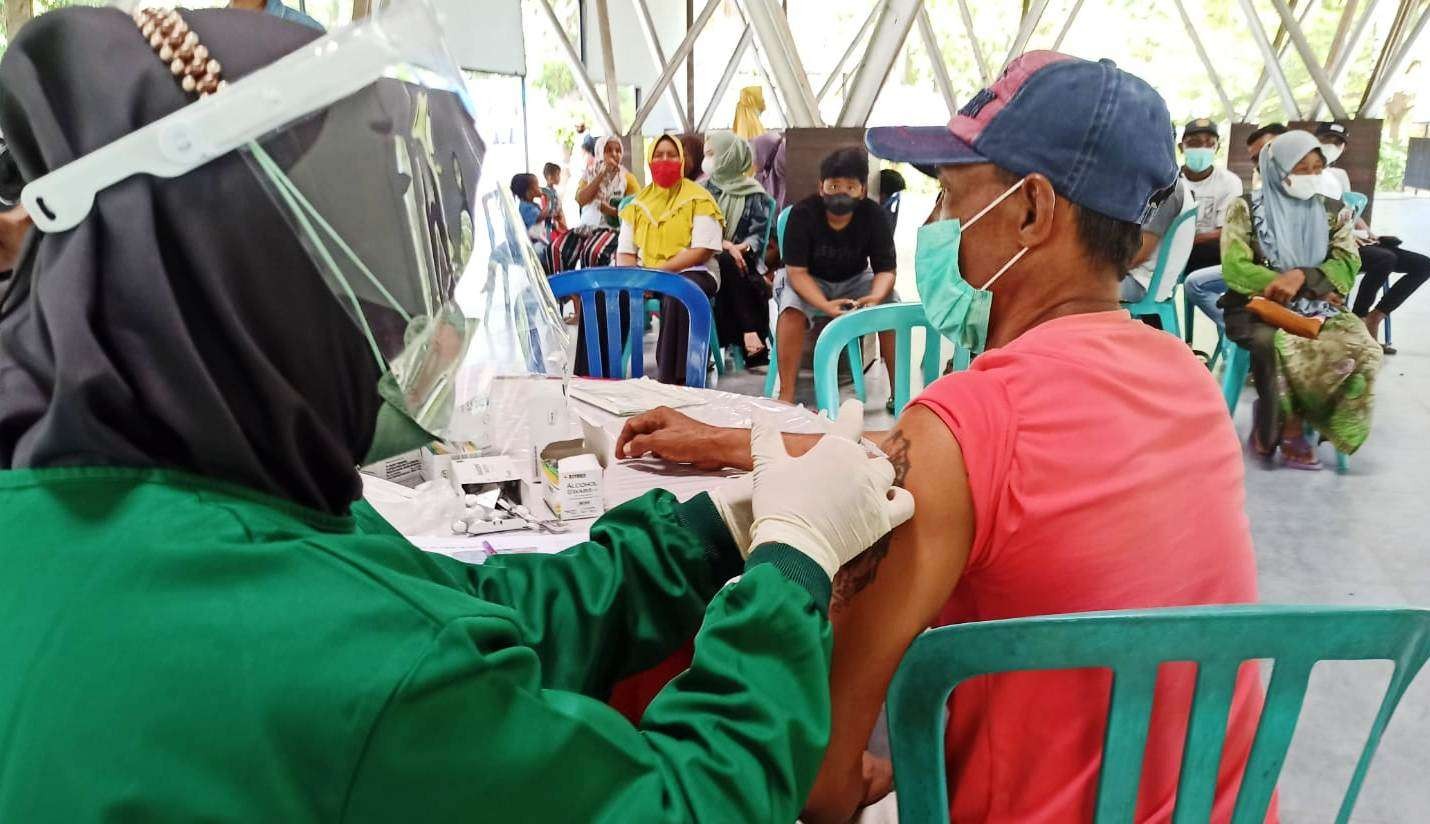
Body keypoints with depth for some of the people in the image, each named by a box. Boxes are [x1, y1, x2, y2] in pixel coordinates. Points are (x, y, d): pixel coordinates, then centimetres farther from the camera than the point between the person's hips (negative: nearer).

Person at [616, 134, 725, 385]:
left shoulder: (699, 199, 0)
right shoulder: (638, 202, 16)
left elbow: (702, 251, -10)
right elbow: (625, 252, 13)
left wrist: (660, 272, -18)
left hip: (691, 273, -4)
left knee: (678, 295, -39)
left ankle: (672, 379, -38)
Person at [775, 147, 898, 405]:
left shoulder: (875, 216, -16)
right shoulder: (802, 213, -22)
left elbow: (886, 270, -15)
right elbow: (797, 271, -25)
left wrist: (875, 298, -39)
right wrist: (825, 306, -42)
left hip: (856, 279, 2)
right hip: (809, 281, -2)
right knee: (792, 309, -33)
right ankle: (786, 395, -28)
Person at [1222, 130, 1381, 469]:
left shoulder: (1333, 212, 11)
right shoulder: (1247, 208, 1)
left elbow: (1347, 268, 0)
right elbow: (1234, 269, -10)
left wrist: (1302, 275, -22)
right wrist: (1313, 286, -13)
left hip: (1318, 309, 4)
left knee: (1363, 350, -26)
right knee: (1271, 342, -39)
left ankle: (1286, 425, -14)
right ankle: (1289, 427, -16)